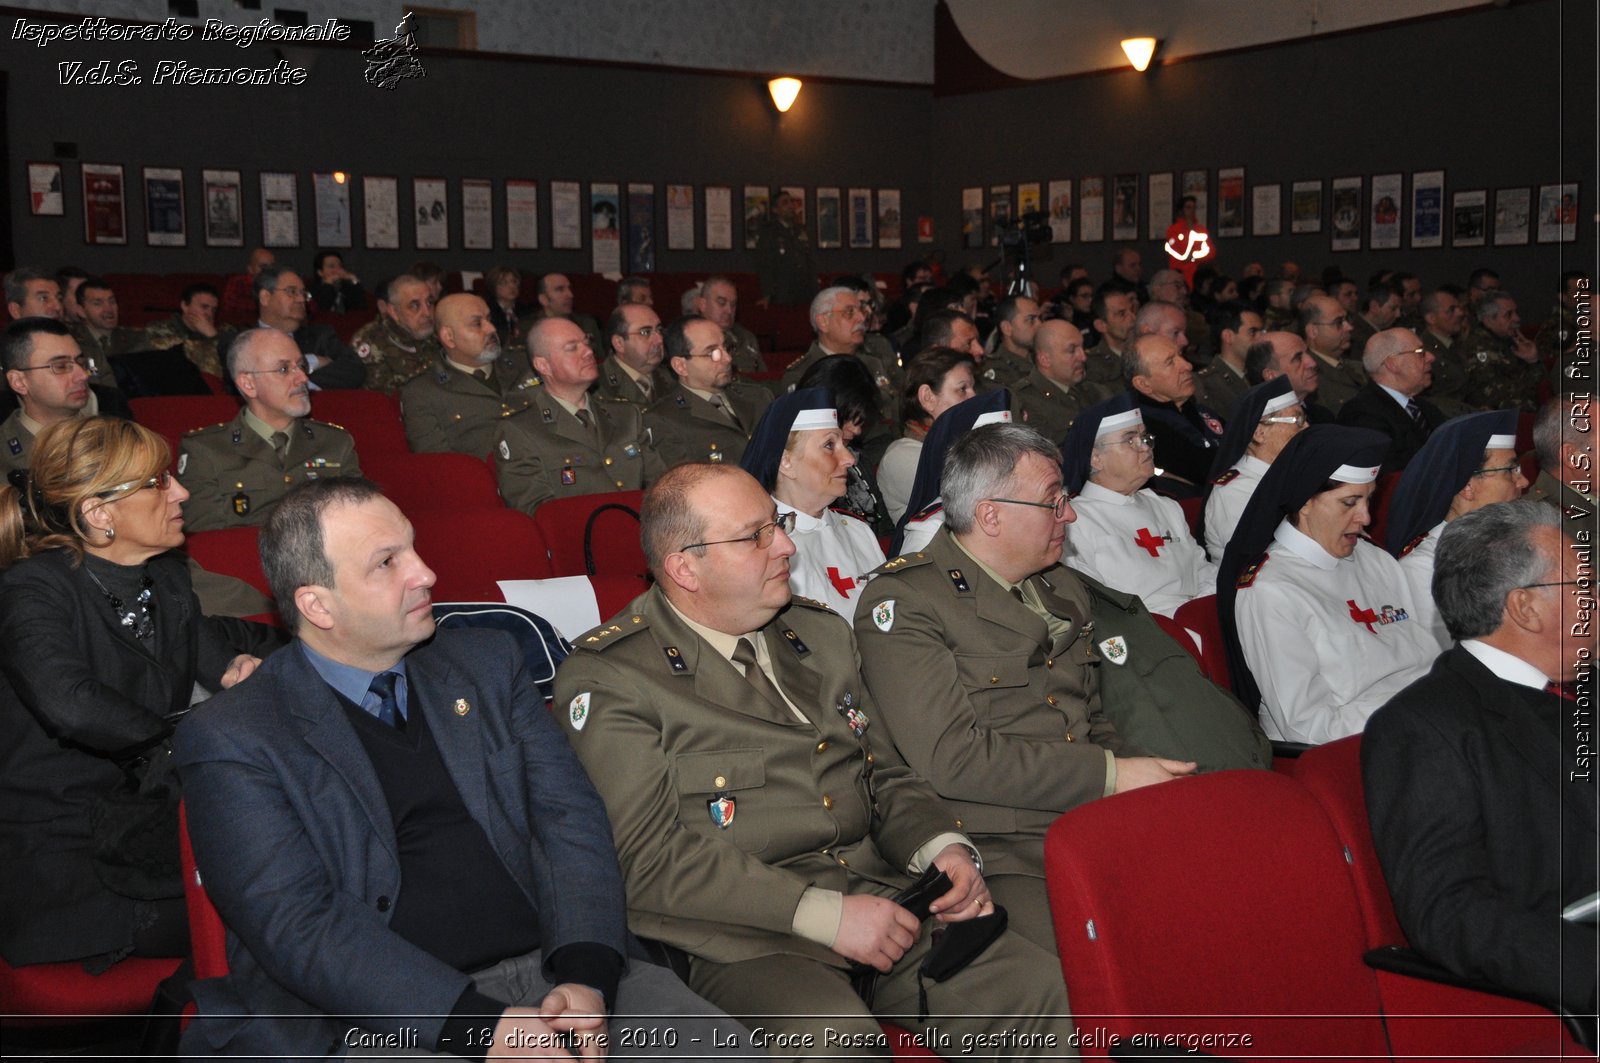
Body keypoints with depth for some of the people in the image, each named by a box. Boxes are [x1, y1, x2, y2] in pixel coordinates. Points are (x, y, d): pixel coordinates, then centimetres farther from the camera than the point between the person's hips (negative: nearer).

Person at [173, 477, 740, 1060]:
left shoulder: (487, 662, 14)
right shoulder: (228, 741, -1)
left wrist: (585, 976, -11)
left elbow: (570, 819, 7)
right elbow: (298, 926, -11)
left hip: (554, 971, 3)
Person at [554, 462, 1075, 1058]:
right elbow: (653, 858, -12)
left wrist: (943, 848, 0)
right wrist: (823, 915, -18)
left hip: (878, 897, 6)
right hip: (739, 937, -6)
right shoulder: (606, 679, -5)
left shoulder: (820, 633, 18)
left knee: (1037, 986, -17)